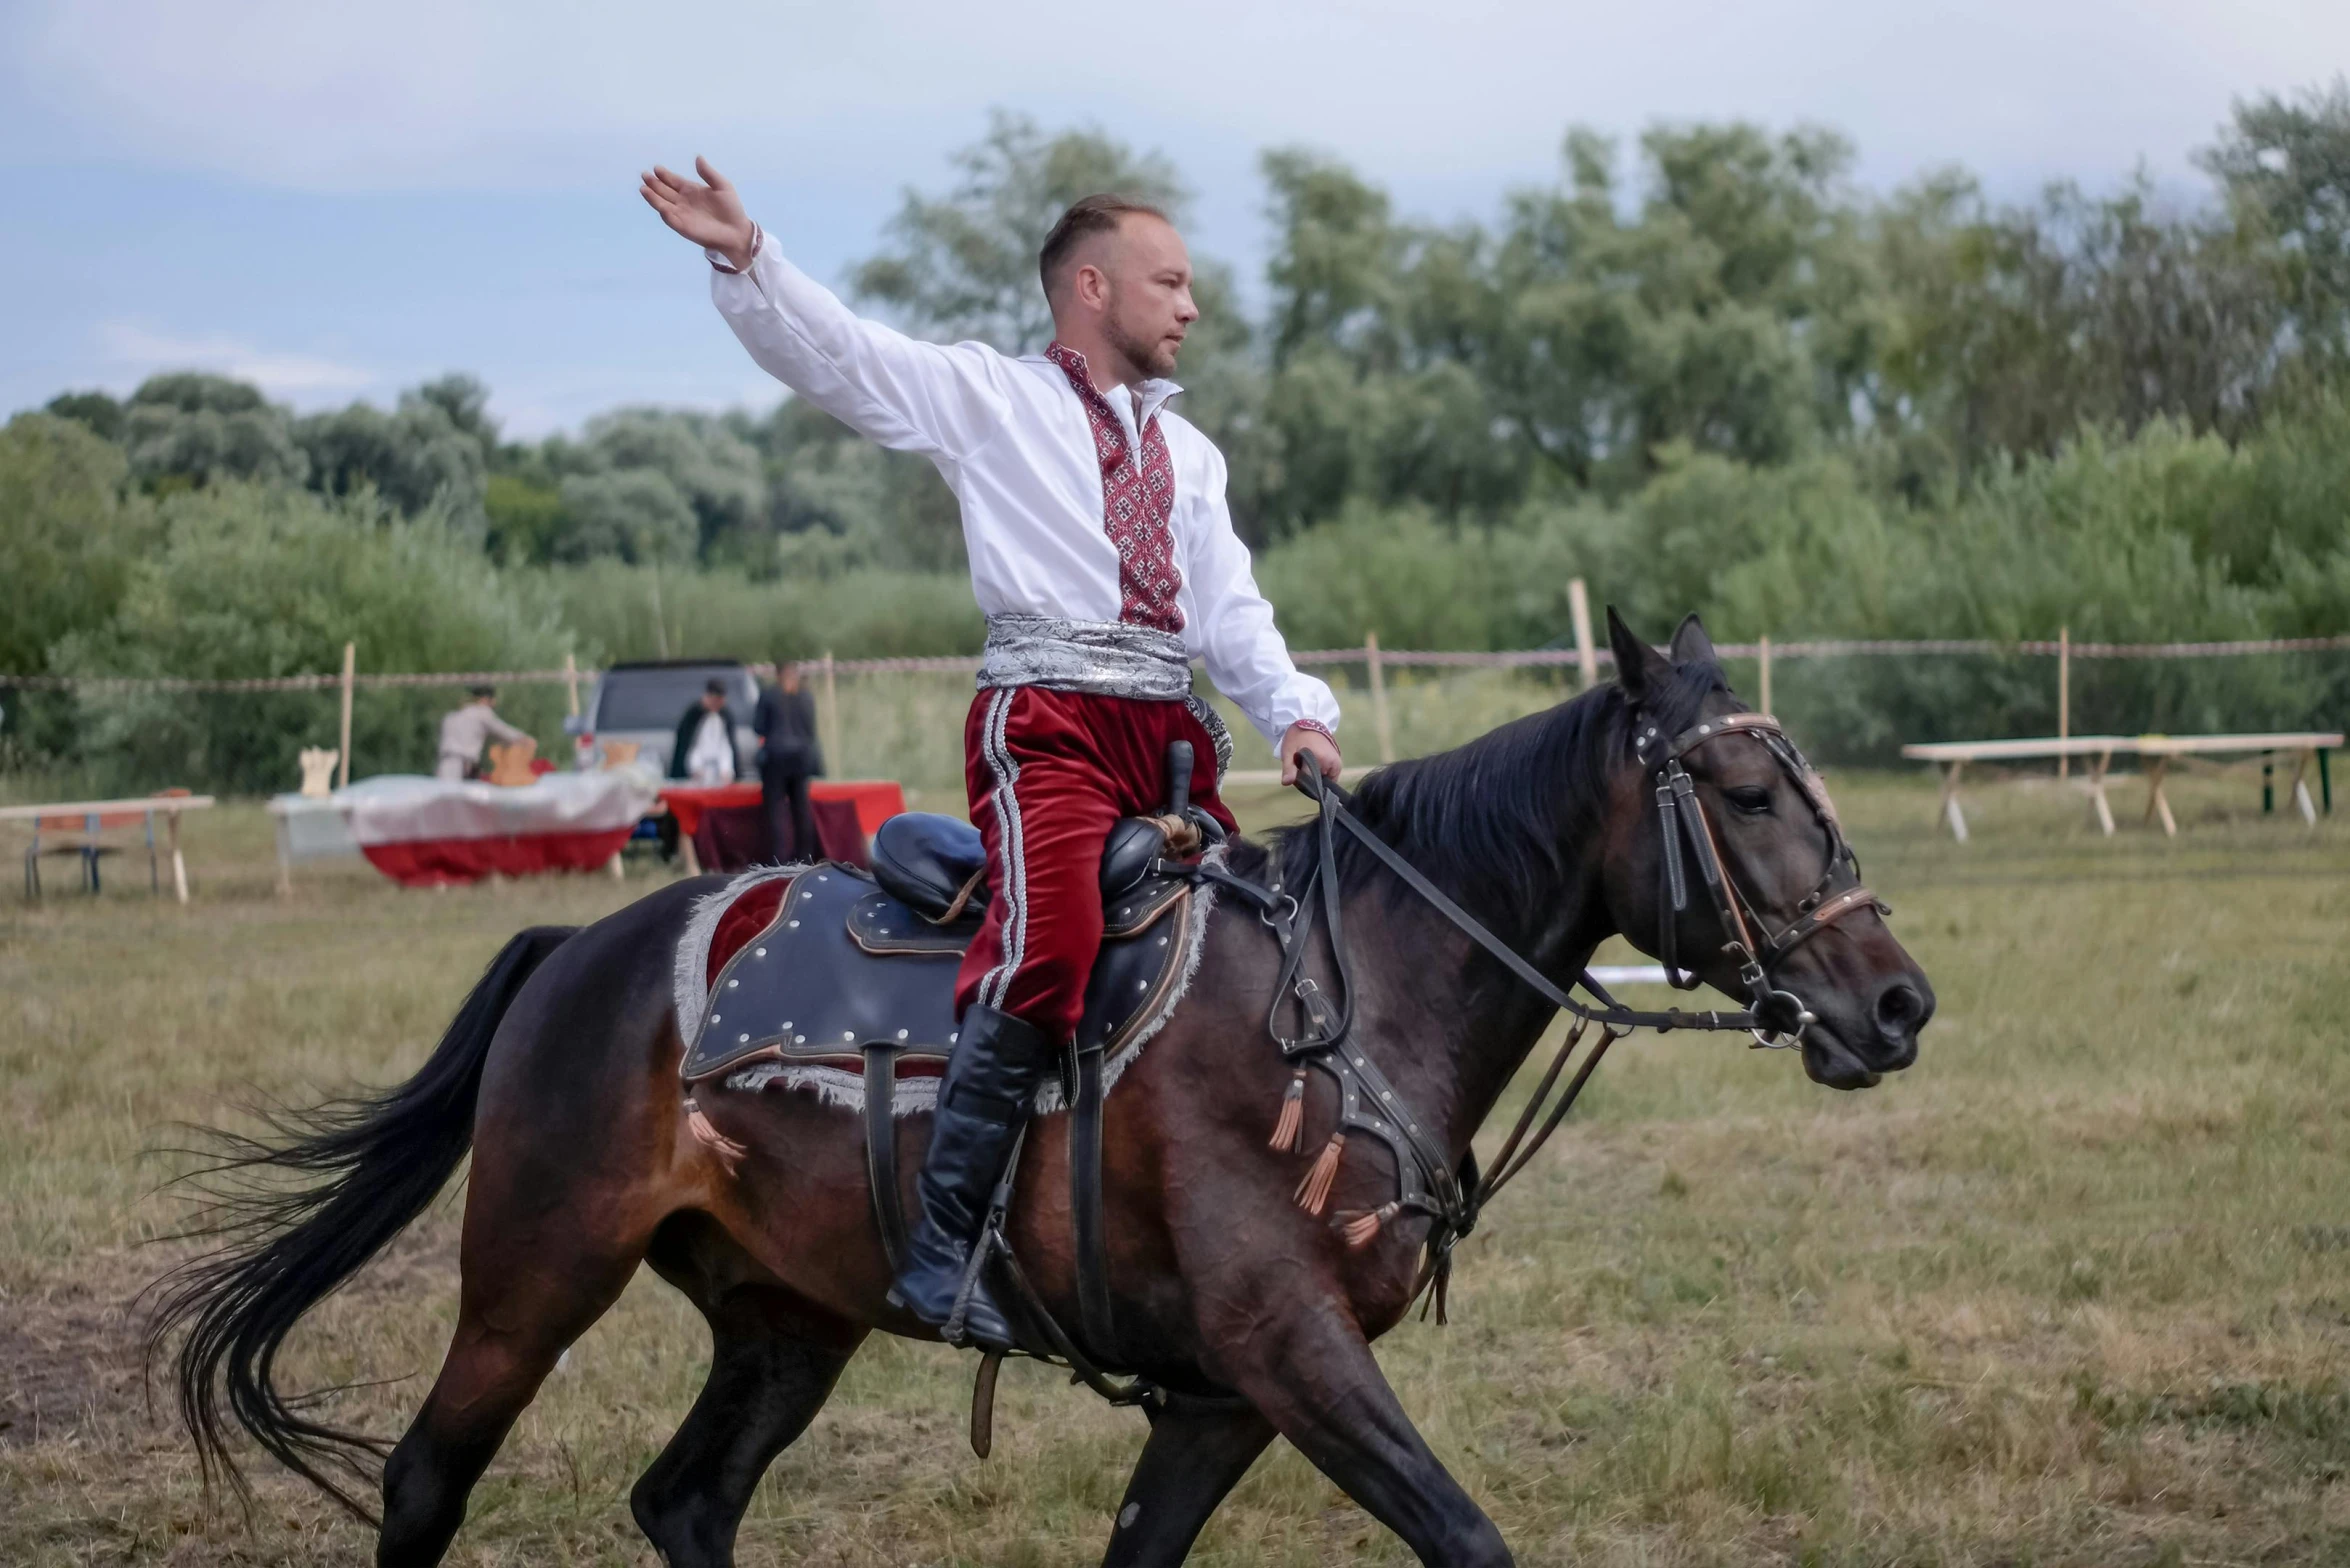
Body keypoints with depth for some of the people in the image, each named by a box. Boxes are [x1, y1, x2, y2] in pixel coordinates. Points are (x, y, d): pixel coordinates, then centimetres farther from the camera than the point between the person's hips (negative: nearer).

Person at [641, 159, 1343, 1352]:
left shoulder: (1187, 451, 27)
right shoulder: (987, 396, 11)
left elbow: (1231, 610, 17)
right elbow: (832, 352, 0)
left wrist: (1296, 713, -2)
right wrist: (745, 261, -17)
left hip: (1172, 733, 7)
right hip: (1048, 720, -7)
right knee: (1047, 947, -27)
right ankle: (942, 1249, -27)